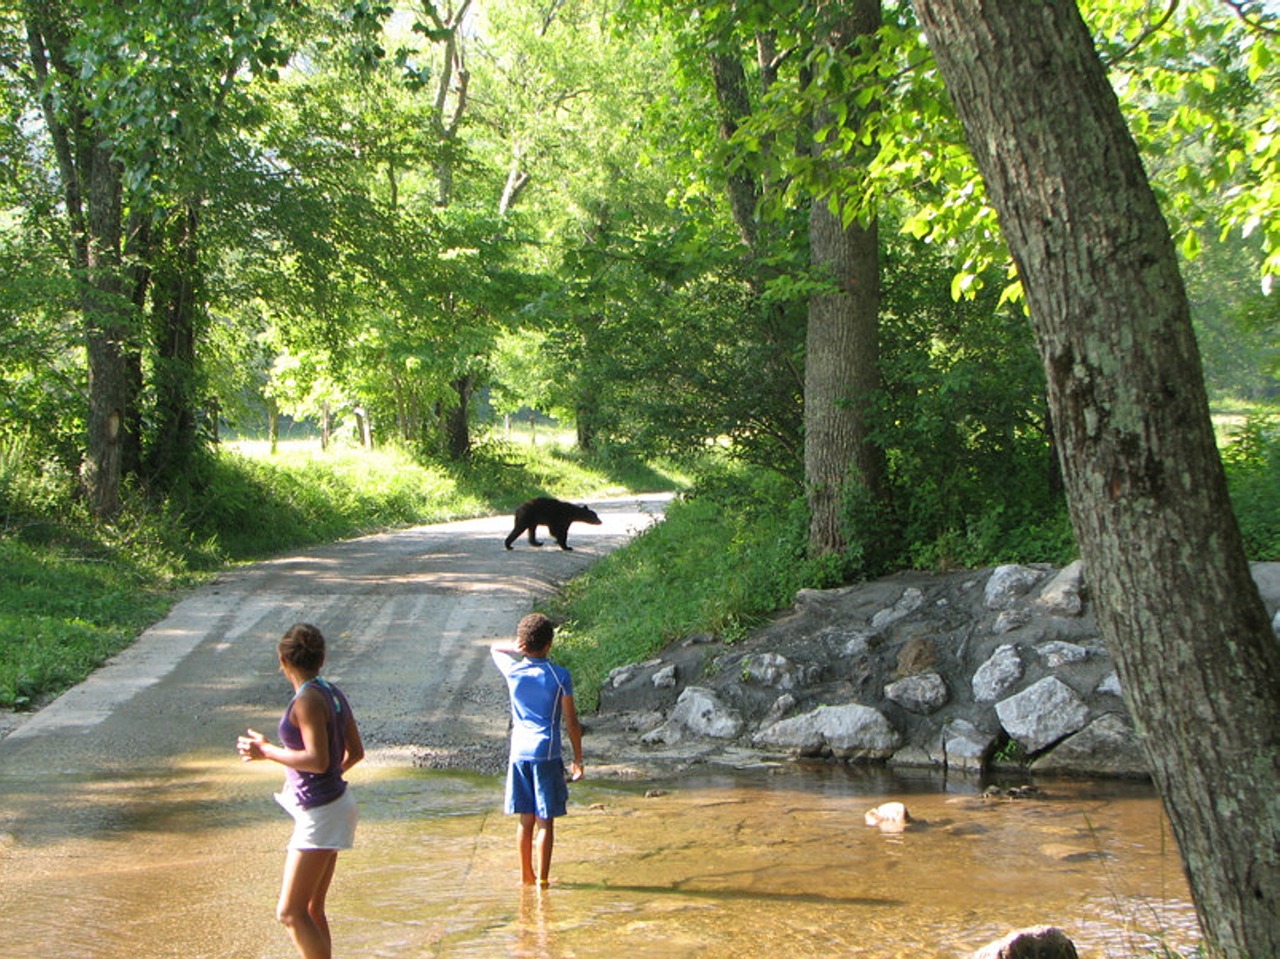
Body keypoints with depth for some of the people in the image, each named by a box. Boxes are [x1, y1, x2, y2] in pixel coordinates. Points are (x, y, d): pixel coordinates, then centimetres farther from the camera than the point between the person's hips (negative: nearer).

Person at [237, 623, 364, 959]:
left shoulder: (307, 701, -18)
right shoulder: (333, 694, 6)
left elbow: (317, 760, -24)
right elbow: (355, 752, 12)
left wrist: (266, 751, -15)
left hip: (320, 814, -9)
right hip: (333, 802, 9)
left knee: (290, 912, -6)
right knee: (312, 910, 15)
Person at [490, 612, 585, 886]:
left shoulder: (513, 671, 2)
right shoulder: (559, 676, -6)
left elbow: (494, 648, 26)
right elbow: (571, 722, -4)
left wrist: (515, 648, 8)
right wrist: (578, 759, 4)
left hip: (519, 753, 3)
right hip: (547, 753, -3)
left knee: (525, 819, 12)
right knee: (545, 821, 1)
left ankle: (526, 876, 19)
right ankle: (542, 879, 1)